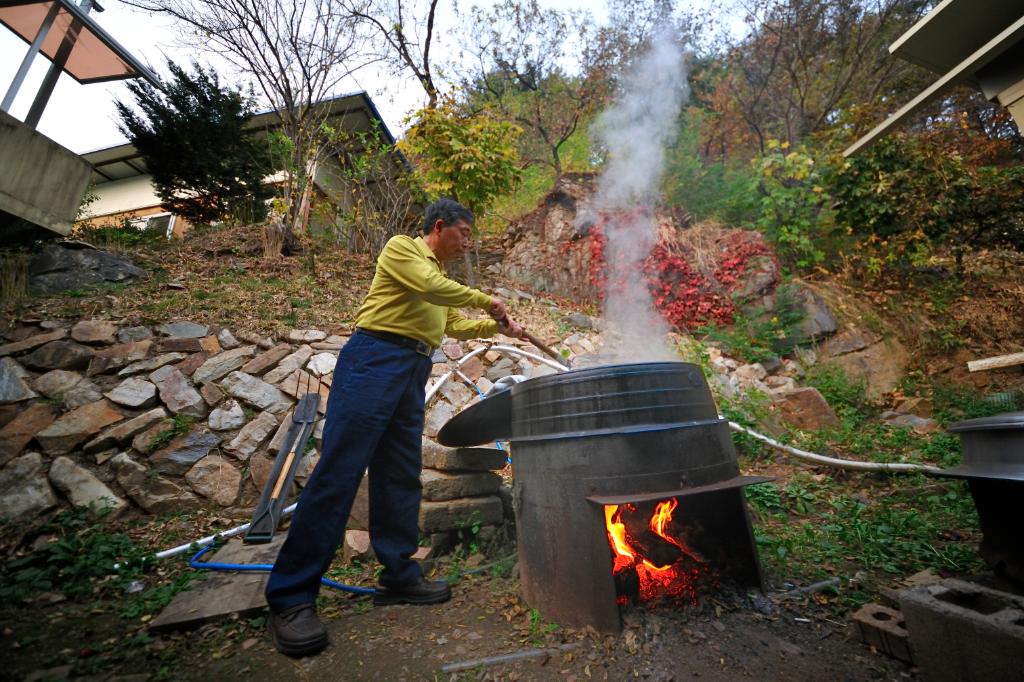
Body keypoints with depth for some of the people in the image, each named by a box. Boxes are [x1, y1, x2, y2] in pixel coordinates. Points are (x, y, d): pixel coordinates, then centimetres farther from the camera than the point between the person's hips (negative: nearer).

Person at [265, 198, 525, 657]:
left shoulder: (440, 275, 28)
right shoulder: (402, 247, 4)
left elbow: (454, 326, 30)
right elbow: (433, 288, -13)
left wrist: (496, 327, 21)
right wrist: (485, 300, -2)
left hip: (413, 370, 9)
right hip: (375, 358, -8)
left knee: (401, 476, 7)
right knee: (339, 471, -10)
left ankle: (398, 576, 17)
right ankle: (291, 596, -1)